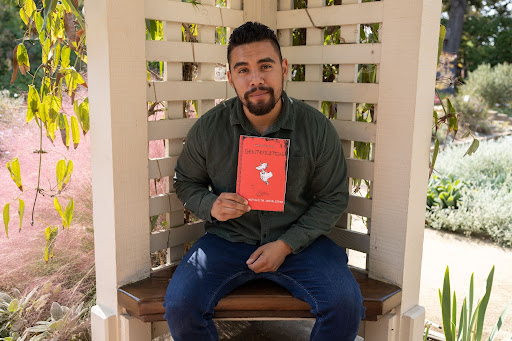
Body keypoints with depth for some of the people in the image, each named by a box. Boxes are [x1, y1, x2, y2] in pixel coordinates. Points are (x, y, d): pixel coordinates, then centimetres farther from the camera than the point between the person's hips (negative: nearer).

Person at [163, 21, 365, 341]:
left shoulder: (317, 128, -7)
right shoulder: (208, 128, -5)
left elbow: (334, 198, 0)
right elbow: (186, 182, 11)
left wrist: (286, 244, -11)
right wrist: (211, 206, -13)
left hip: (298, 240, 0)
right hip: (227, 239, 1)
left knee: (346, 305, -22)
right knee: (180, 305, -21)